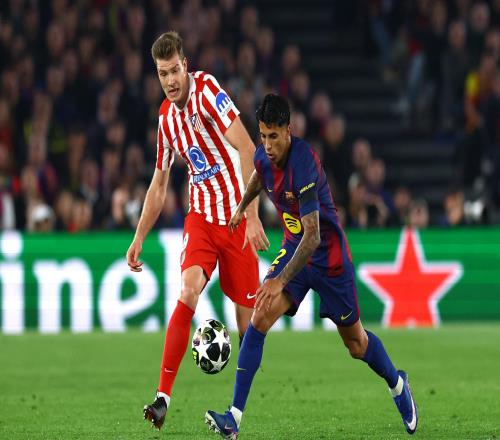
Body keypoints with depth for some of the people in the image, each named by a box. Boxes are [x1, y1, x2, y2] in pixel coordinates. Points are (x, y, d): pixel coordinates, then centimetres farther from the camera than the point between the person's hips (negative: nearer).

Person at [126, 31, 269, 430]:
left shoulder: (207, 90, -13)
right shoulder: (166, 117, 6)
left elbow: (248, 150, -20)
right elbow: (158, 186, 19)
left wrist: (252, 215, -26)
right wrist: (139, 239, 15)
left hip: (237, 216, -3)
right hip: (200, 215, 3)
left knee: (246, 311, 0)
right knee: (188, 291, -20)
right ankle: (163, 396, -24)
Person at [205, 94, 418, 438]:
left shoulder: (303, 166, -32)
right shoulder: (263, 157, -9)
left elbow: (313, 236, -33)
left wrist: (280, 281, -37)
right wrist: (242, 207, 34)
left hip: (328, 256, -6)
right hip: (294, 249, 6)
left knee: (356, 343, 9)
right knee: (259, 320, -15)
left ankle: (398, 384, 41)